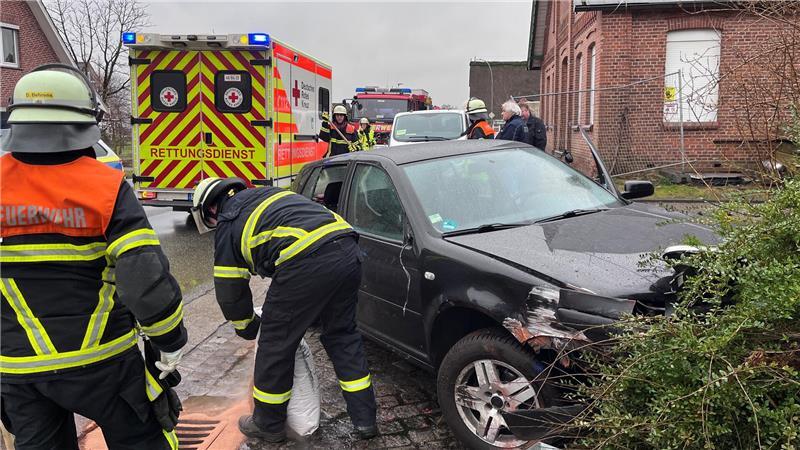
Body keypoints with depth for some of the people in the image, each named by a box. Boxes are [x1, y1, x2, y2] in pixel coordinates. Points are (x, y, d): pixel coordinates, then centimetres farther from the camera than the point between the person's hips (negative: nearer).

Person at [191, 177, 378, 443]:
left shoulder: (228, 226, 14)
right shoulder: (269, 194, 32)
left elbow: (229, 290, 17)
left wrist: (247, 328, 35)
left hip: (306, 262, -7)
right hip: (348, 251, 8)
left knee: (276, 344, 13)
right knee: (343, 335, 23)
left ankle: (268, 426, 31)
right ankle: (365, 419, 29)